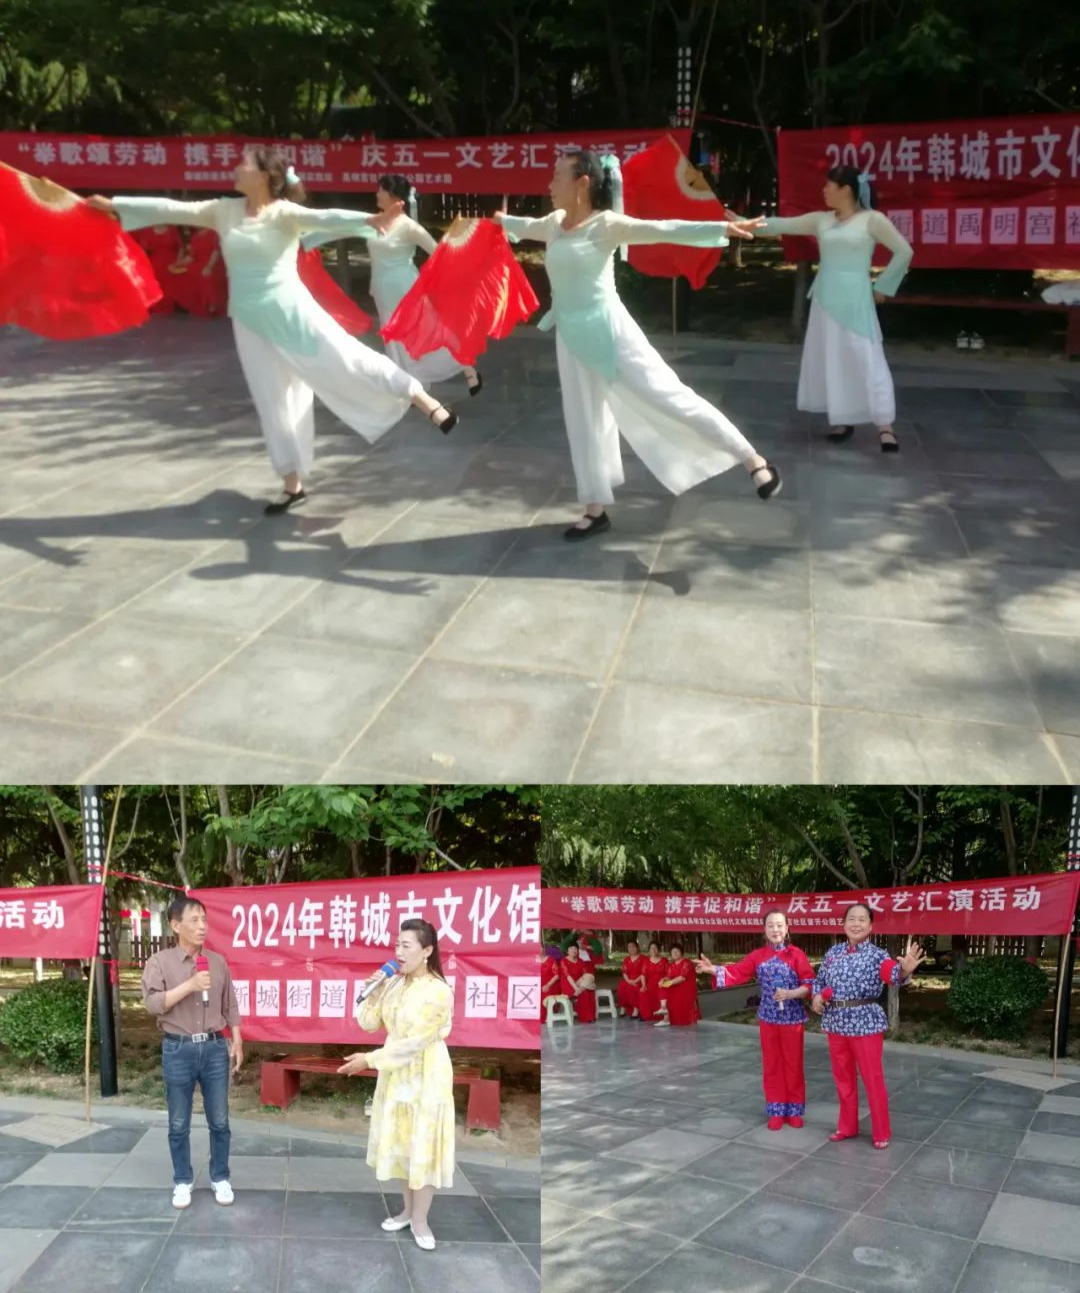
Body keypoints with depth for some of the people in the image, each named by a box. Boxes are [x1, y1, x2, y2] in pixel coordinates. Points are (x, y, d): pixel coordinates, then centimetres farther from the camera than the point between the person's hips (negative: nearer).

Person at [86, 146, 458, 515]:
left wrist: (369, 219, -46)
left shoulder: (284, 212, -11)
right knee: (273, 402, 8)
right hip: (251, 322, 5)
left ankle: (429, 404, -6)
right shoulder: (224, 210, 4)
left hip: (291, 312, -5)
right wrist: (113, 204, 12)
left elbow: (323, 218, -28)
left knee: (345, 361, -12)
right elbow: (172, 209, 9)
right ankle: (292, 484, 17)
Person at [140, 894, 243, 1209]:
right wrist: (190, 986, -21)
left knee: (219, 1121, 8)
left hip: (214, 1047, 2)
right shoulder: (160, 962, -5)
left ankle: (220, 1179, 23)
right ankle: (182, 1181, 24)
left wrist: (237, 1041, 6)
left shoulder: (218, 962, 5)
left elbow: (230, 1007, 10)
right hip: (178, 1050, -2)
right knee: (179, 1124, 9)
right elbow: (152, 1003, -16)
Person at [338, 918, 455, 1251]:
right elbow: (369, 1025, 4)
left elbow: (414, 1043, -23)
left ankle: (420, 1220, 17)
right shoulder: (393, 984, 0)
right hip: (396, 1073, 7)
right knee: (401, 1142, 16)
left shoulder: (439, 991, -22)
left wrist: (369, 1060, -18)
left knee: (423, 1146, 3)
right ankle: (408, 1209, 31)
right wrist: (370, 994, -12)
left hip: (427, 1076, -7)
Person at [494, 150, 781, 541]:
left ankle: (754, 461, 0)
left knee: (669, 398, -7)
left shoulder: (606, 224, -13)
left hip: (608, 330, -7)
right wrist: (502, 219, 50)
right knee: (584, 423, 10)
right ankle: (596, 510, 20)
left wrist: (722, 228, -35)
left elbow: (664, 230, -24)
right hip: (571, 337, 7)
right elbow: (527, 227, 31)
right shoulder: (555, 223, 7)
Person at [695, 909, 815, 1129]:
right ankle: (776, 1111, 18)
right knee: (771, 1065, 9)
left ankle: (795, 1110, 19)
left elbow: (809, 984, -8)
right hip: (768, 1017, 3)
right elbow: (737, 973, -6)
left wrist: (791, 994, -23)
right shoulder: (758, 955, 1)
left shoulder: (796, 954, -7)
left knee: (793, 1064, 6)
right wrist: (714, 969, -21)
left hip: (792, 1017, -2)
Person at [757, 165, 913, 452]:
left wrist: (883, 287, -3)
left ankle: (885, 426, -7)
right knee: (829, 360, 7)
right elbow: (782, 225, 7)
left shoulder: (872, 219, -5)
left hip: (855, 300, -5)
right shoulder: (821, 220, 8)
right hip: (825, 299, 5)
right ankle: (842, 421, 17)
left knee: (866, 359, -9)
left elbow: (904, 251, -4)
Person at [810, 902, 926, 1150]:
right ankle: (847, 1127, 31)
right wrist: (817, 996, -4)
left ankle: (881, 1132, 16)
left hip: (865, 1022, -5)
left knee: (873, 1079, 2)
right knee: (843, 1078, 16)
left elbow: (894, 974, -28)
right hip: (836, 1022, 5)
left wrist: (905, 970, -50)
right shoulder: (833, 952, 6)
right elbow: (819, 979, 17)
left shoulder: (876, 955, -9)